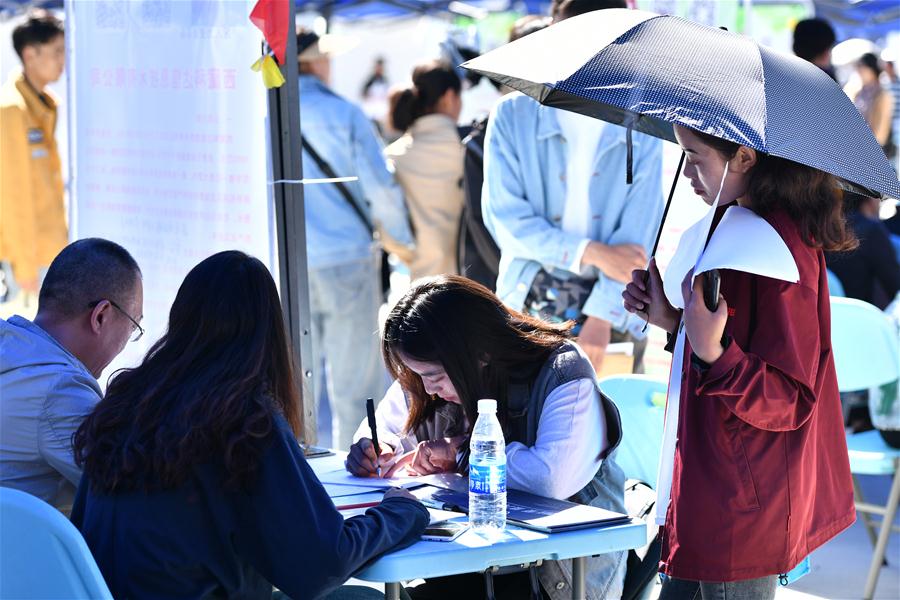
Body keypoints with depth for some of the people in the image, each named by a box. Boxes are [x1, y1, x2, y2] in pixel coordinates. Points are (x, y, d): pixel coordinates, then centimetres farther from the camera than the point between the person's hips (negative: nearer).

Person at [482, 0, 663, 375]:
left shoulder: (641, 129, 1)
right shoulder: (512, 116, 0)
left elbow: (638, 233, -6)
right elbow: (505, 216, -7)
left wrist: (600, 319, -16)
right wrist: (591, 253, -15)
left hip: (613, 310, 0)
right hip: (529, 302, 0)